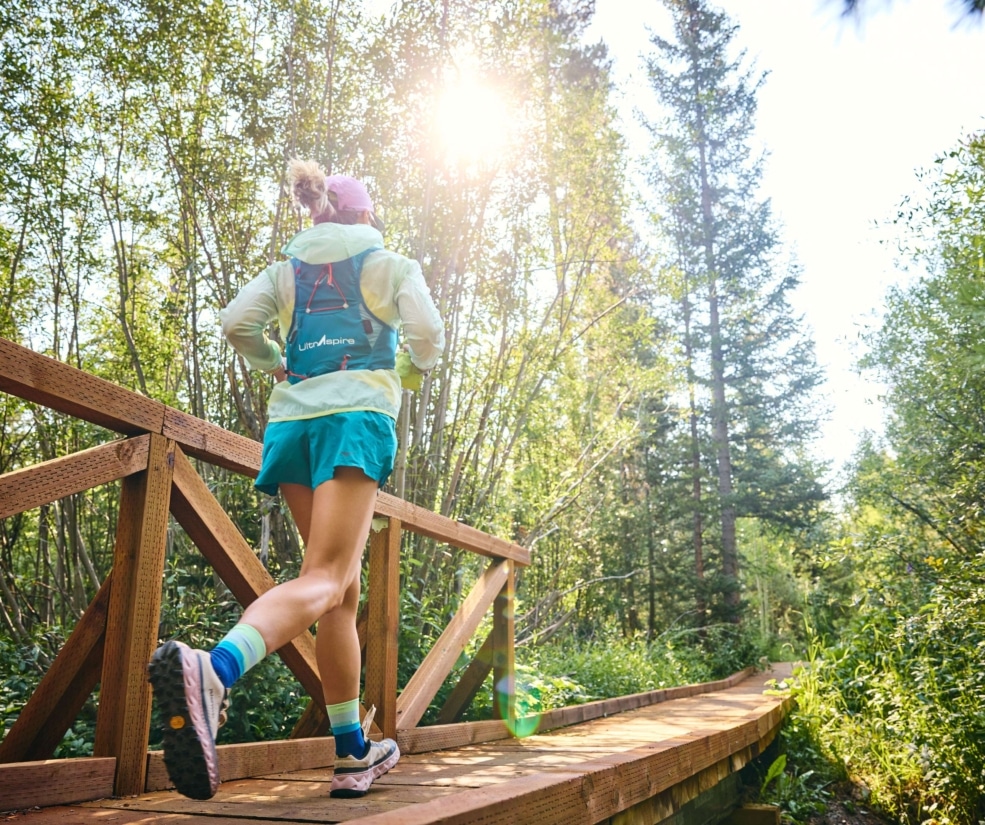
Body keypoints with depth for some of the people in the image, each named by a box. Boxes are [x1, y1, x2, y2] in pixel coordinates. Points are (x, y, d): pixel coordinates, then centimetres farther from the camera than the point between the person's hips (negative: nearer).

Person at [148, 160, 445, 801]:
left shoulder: (288, 269, 21)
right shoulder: (391, 264, 13)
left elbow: (236, 323, 7)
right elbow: (427, 333, -1)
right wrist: (412, 370, 20)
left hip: (293, 417, 5)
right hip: (357, 415, -5)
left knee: (345, 587, 9)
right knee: (323, 580, -16)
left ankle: (354, 753, 13)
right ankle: (212, 671, -46)